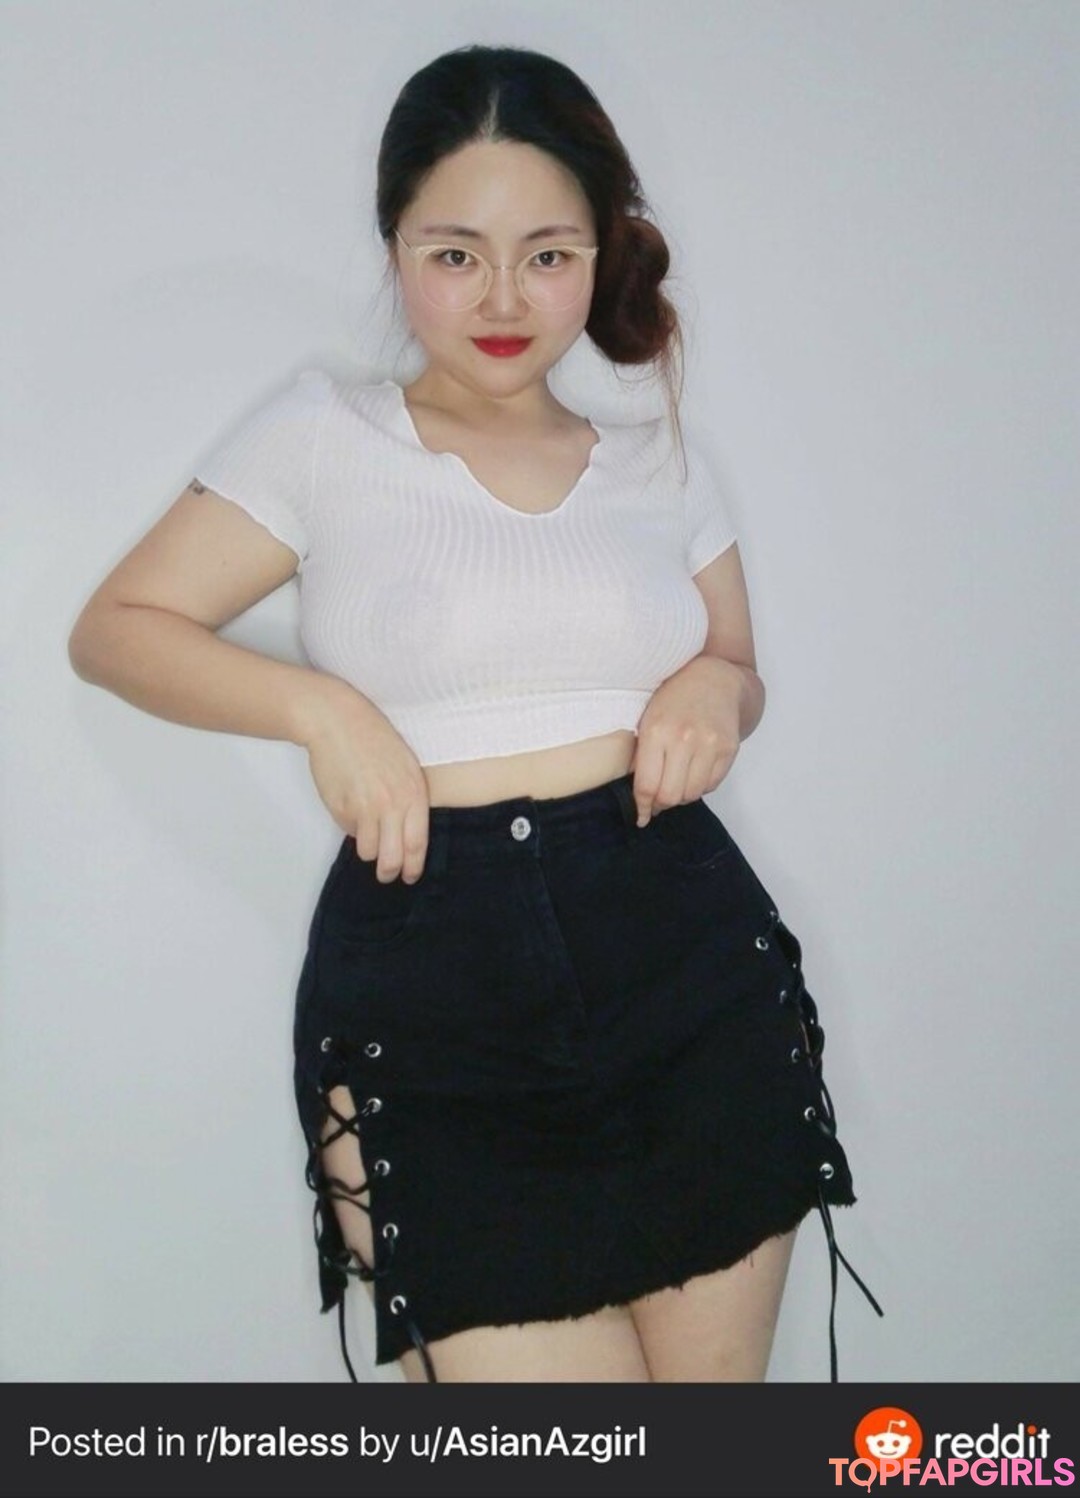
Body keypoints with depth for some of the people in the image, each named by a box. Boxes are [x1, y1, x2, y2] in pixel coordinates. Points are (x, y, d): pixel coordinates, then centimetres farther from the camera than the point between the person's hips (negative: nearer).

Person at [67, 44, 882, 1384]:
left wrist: (718, 688, 0)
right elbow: (114, 630, 3)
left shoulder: (660, 462, 11)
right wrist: (321, 704, -12)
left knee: (713, 1378, 9)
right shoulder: (324, 436, 2)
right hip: (431, 987, -3)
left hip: (694, 970, 4)